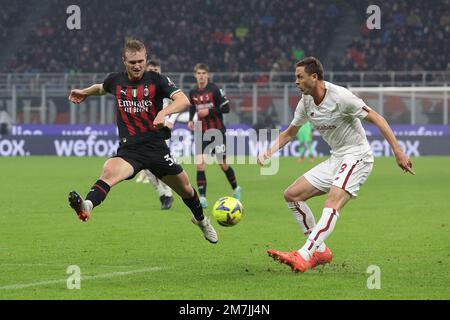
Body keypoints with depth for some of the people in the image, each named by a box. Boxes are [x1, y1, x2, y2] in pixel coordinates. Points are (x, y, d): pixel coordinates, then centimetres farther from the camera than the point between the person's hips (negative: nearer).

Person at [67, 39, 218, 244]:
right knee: (110, 170, -34)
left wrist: (164, 112, -35)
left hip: (156, 146, 0)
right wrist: (84, 92, 32)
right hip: (129, 149, 0)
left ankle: (201, 220, 47)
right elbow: (101, 88, 34)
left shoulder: (157, 80, -4)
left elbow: (184, 101, -19)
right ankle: (87, 206, -59)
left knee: (185, 189, 14)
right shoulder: (115, 81, 6)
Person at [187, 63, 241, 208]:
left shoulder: (215, 90, -11)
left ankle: (235, 189, 33)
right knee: (200, 164, -12)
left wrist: (209, 111, -20)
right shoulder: (193, 93, 4)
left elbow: (226, 108, -11)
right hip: (202, 133, 3)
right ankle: (202, 198, -10)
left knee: (223, 164, 6)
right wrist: (190, 120, 4)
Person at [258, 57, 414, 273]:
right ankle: (320, 251, 7)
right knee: (292, 195, 4)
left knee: (332, 204, -29)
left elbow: (375, 118, -15)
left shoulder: (339, 96, -18)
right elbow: (289, 133, 18)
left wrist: (397, 151, -20)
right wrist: (269, 152, 0)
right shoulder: (306, 103, 5)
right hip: (336, 158, 9)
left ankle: (304, 256, -40)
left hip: (357, 156, -9)